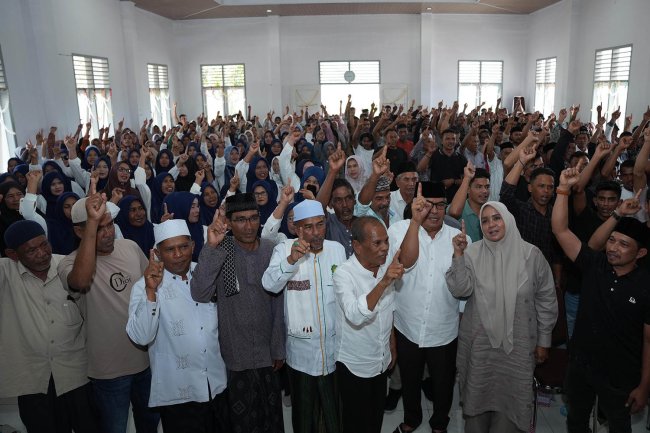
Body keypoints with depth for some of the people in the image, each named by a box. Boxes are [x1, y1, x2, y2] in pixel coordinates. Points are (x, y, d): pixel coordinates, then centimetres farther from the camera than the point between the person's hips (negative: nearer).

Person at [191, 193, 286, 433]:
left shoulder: (271, 250, -4)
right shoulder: (220, 252, -9)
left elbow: (279, 303, 2)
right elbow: (200, 294, -24)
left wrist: (279, 348, 4)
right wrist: (211, 247, -31)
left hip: (268, 352, 2)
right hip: (236, 355, -2)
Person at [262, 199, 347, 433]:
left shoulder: (337, 249, 0)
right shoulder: (284, 249, -9)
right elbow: (270, 284, -23)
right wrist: (291, 259, -37)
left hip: (335, 345, 2)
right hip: (301, 348, -2)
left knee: (336, 408, 19)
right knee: (304, 410, 16)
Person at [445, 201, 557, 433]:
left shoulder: (531, 254, -8)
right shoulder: (472, 252, -7)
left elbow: (546, 300, 0)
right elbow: (460, 290, -16)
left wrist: (543, 340, 4)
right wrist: (458, 255, -26)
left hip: (517, 344, 0)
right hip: (479, 342, 0)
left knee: (510, 396, 12)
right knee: (478, 396, 14)